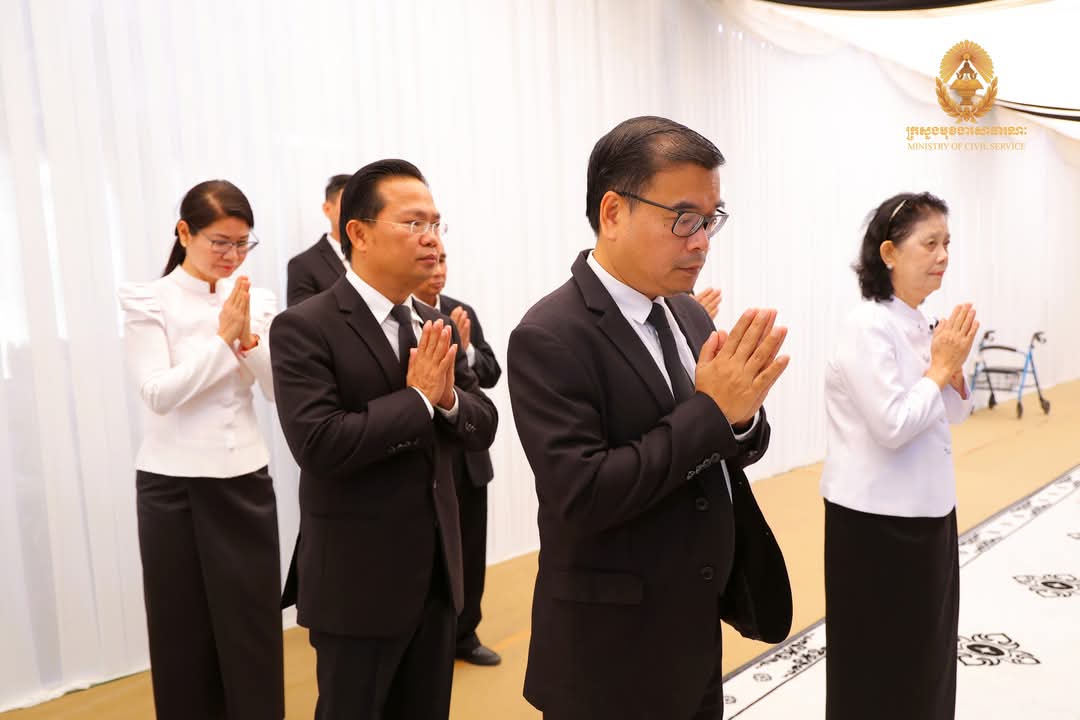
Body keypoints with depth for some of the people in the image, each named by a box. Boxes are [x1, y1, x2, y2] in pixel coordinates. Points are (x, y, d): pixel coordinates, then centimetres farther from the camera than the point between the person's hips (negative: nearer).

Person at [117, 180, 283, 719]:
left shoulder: (256, 300, 3)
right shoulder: (149, 302, -6)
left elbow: (280, 391, 0)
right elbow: (158, 393, -15)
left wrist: (248, 338, -14)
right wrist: (222, 339, -17)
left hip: (245, 480, 3)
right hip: (174, 486, -2)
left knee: (255, 628, 8)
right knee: (186, 630, 11)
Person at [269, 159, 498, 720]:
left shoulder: (435, 326, 6)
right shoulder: (304, 328, -15)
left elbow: (483, 427, 4)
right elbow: (320, 444, -25)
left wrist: (449, 396, -17)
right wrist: (418, 398, -20)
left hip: (436, 569, 6)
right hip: (359, 578, -6)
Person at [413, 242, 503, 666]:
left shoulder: (463, 312, 8)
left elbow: (491, 374, 4)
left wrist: (466, 349, -14)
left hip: (469, 452, 6)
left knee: (471, 550, 14)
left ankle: (464, 635, 32)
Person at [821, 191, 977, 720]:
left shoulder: (919, 325, 7)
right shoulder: (868, 328, -20)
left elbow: (954, 413, 13)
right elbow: (893, 426, -25)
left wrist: (953, 367, -5)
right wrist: (941, 367, -14)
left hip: (927, 508, 9)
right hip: (878, 516, -8)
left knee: (926, 645, 21)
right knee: (879, 657, 9)